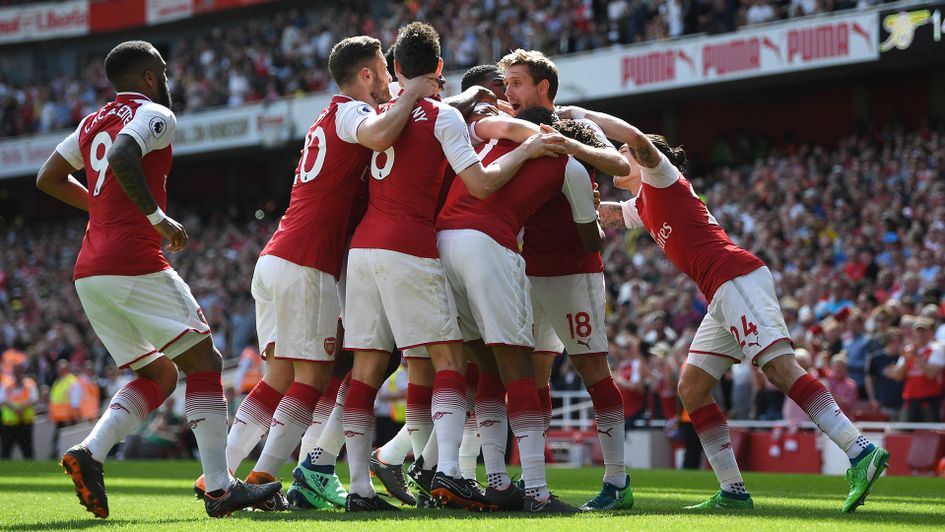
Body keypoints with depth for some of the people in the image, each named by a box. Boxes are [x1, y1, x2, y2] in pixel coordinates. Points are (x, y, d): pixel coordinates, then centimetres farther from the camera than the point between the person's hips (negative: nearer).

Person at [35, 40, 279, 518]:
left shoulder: (93, 123, 20)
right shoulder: (154, 115, -3)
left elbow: (49, 179, 27)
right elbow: (122, 158, -23)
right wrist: (158, 218, -15)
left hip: (89, 273, 8)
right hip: (134, 265, -8)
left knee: (159, 375, 16)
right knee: (204, 364, 0)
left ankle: (89, 452, -5)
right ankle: (219, 488, -6)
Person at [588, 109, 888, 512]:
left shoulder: (663, 179, 4)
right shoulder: (642, 206, 29)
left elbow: (636, 138, -15)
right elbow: (600, 212, 43)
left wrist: (584, 114, -5)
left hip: (738, 279, -10)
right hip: (723, 297, 10)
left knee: (780, 367, -22)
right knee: (691, 388, 6)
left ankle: (861, 453, -33)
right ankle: (733, 491, 4)